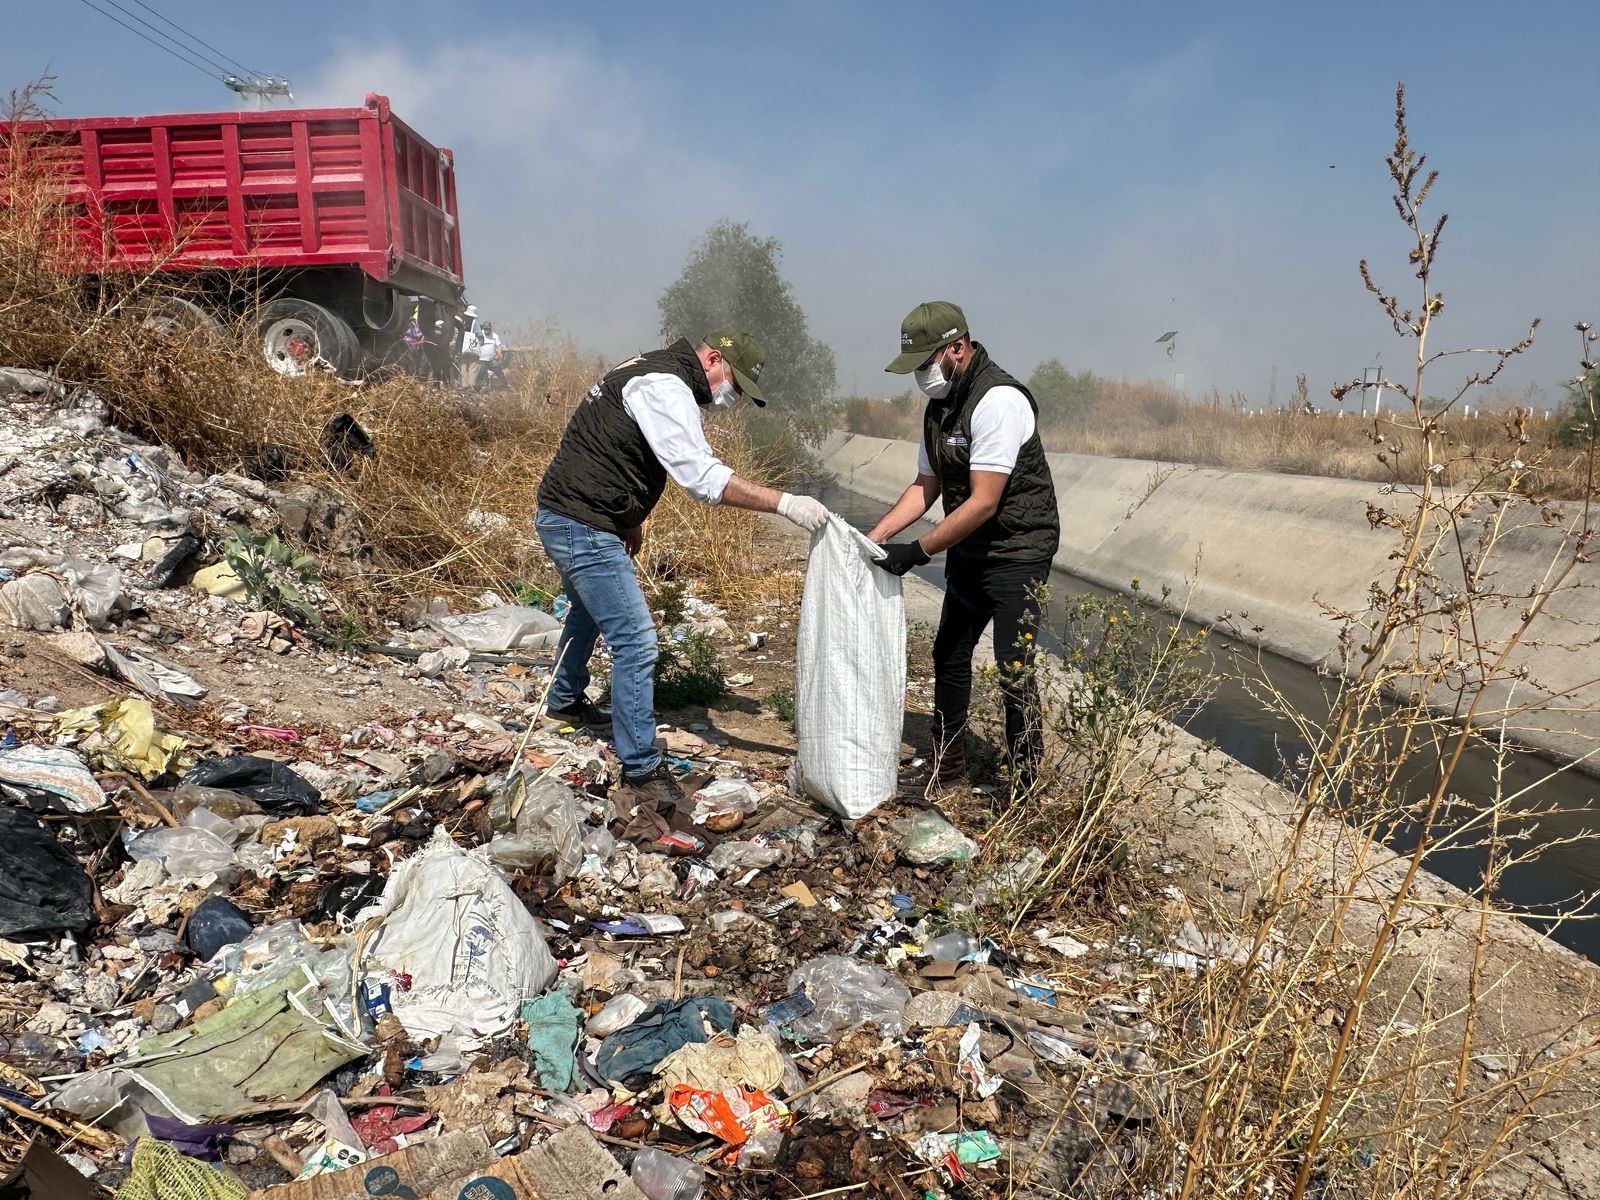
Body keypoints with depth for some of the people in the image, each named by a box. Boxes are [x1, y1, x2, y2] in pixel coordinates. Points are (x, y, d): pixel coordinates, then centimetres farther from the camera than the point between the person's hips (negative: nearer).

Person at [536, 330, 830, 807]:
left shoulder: (656, 375, 14)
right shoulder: (664, 385, -19)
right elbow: (701, 476, -29)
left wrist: (630, 522, 24)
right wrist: (784, 502, -32)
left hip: (564, 517, 11)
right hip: (583, 526, -11)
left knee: (589, 611, 32)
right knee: (635, 642, -11)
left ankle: (565, 700, 55)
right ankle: (641, 766, -3)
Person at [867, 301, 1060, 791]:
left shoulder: (998, 400, -23)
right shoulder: (939, 407, 6)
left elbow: (983, 503, -26)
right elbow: (926, 485, 11)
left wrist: (917, 551, -24)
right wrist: (876, 536, -1)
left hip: (1017, 552, -9)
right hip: (968, 552, 9)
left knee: (1014, 670, -10)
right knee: (949, 655, 16)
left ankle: (1026, 784, 4)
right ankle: (946, 767, 32)